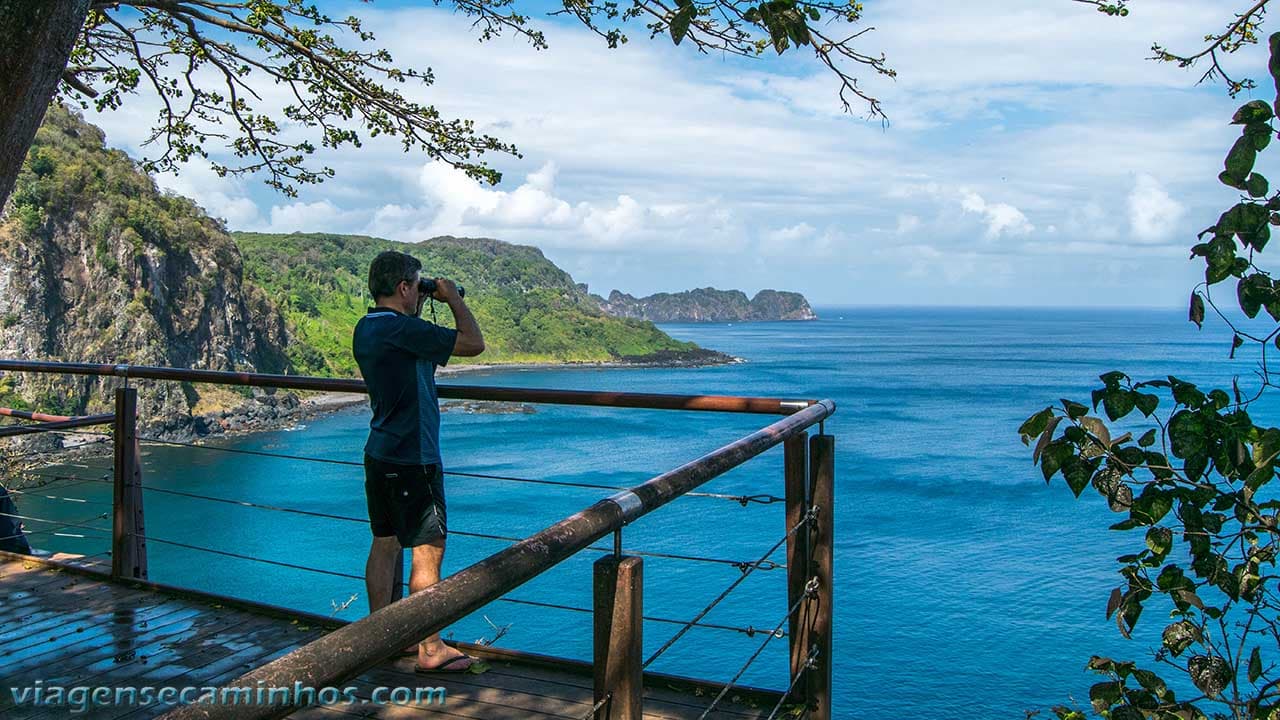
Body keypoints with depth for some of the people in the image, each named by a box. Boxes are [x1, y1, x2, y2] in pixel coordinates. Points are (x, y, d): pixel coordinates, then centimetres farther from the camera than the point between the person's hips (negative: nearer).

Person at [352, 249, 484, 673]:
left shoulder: (366, 329, 9)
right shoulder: (403, 329, -20)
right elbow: (473, 344, -20)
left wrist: (417, 311, 20)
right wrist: (453, 298, -6)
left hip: (379, 453, 10)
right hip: (412, 459, -10)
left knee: (385, 544, 16)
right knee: (427, 550, -1)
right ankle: (430, 650, 7)